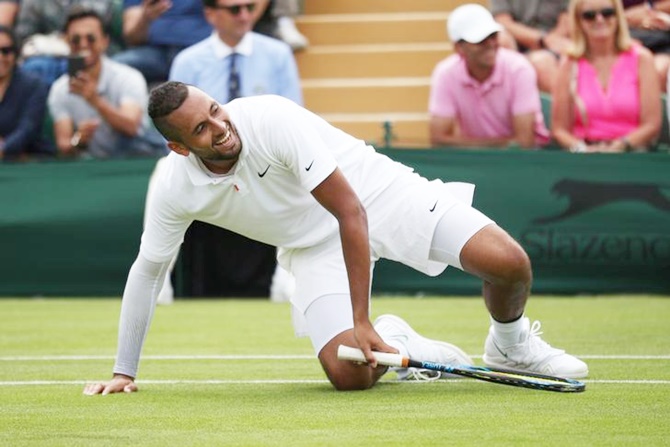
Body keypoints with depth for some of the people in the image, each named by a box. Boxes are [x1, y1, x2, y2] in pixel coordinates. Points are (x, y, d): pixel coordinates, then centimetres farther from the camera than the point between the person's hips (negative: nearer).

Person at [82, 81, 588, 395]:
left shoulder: (272, 119, -29)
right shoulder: (175, 192, -15)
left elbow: (352, 213, -27)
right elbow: (147, 272, 3)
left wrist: (361, 322, -28)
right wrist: (124, 372, 3)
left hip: (380, 191, -3)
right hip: (315, 244, 3)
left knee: (509, 263, -22)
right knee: (348, 374, -22)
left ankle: (511, 345, 12)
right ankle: (397, 344, 15)